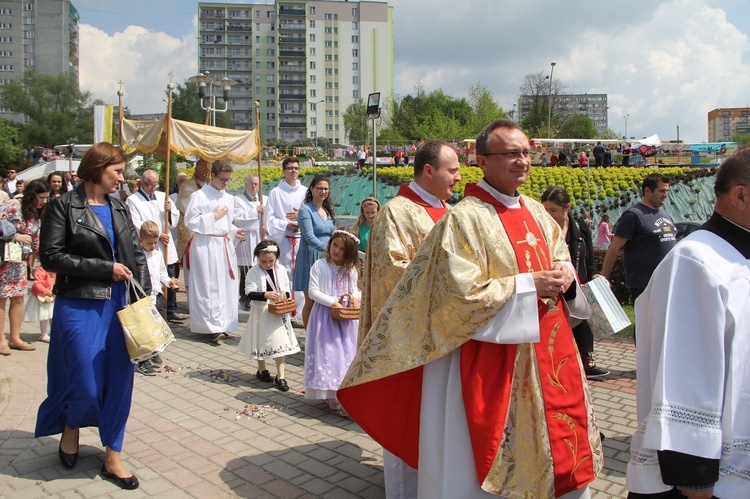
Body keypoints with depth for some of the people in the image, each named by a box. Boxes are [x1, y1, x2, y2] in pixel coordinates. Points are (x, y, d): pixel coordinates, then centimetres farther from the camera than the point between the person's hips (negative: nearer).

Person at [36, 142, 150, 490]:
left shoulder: (119, 207, 10)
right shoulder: (64, 206, -5)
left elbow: (136, 254, 12)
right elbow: (51, 256, -10)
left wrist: (144, 296, 1)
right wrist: (105, 268, -14)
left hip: (118, 304, 5)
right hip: (79, 307, -5)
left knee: (120, 379, 5)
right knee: (87, 383, 0)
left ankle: (113, 457, 17)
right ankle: (70, 429, 34)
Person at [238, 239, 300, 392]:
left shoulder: (281, 270, 1)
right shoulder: (254, 272, -10)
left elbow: (287, 288, 10)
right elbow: (249, 292, -17)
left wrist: (284, 294, -12)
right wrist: (266, 295, -30)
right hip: (261, 311, -2)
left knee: (280, 341, 1)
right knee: (262, 341, 12)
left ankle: (281, 375, 7)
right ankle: (262, 370, 33)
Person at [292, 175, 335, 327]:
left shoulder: (329, 211, 15)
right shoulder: (305, 210, -6)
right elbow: (309, 237, -16)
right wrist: (327, 249, -26)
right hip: (310, 258, -6)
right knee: (311, 300, -1)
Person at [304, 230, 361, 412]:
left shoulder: (350, 269, 7)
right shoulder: (319, 266, -6)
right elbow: (313, 291, -10)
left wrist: (354, 297, -8)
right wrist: (333, 302, -19)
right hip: (325, 316, -4)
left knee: (347, 353, 6)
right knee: (328, 353, -6)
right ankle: (331, 394, -1)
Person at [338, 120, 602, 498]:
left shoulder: (535, 212, 8)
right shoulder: (465, 218, -15)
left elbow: (560, 254, 21)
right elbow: (462, 294, -21)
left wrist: (563, 271, -3)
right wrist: (528, 285, -19)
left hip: (546, 349, 8)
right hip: (492, 361, -7)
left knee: (557, 454, 18)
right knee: (487, 462, 5)